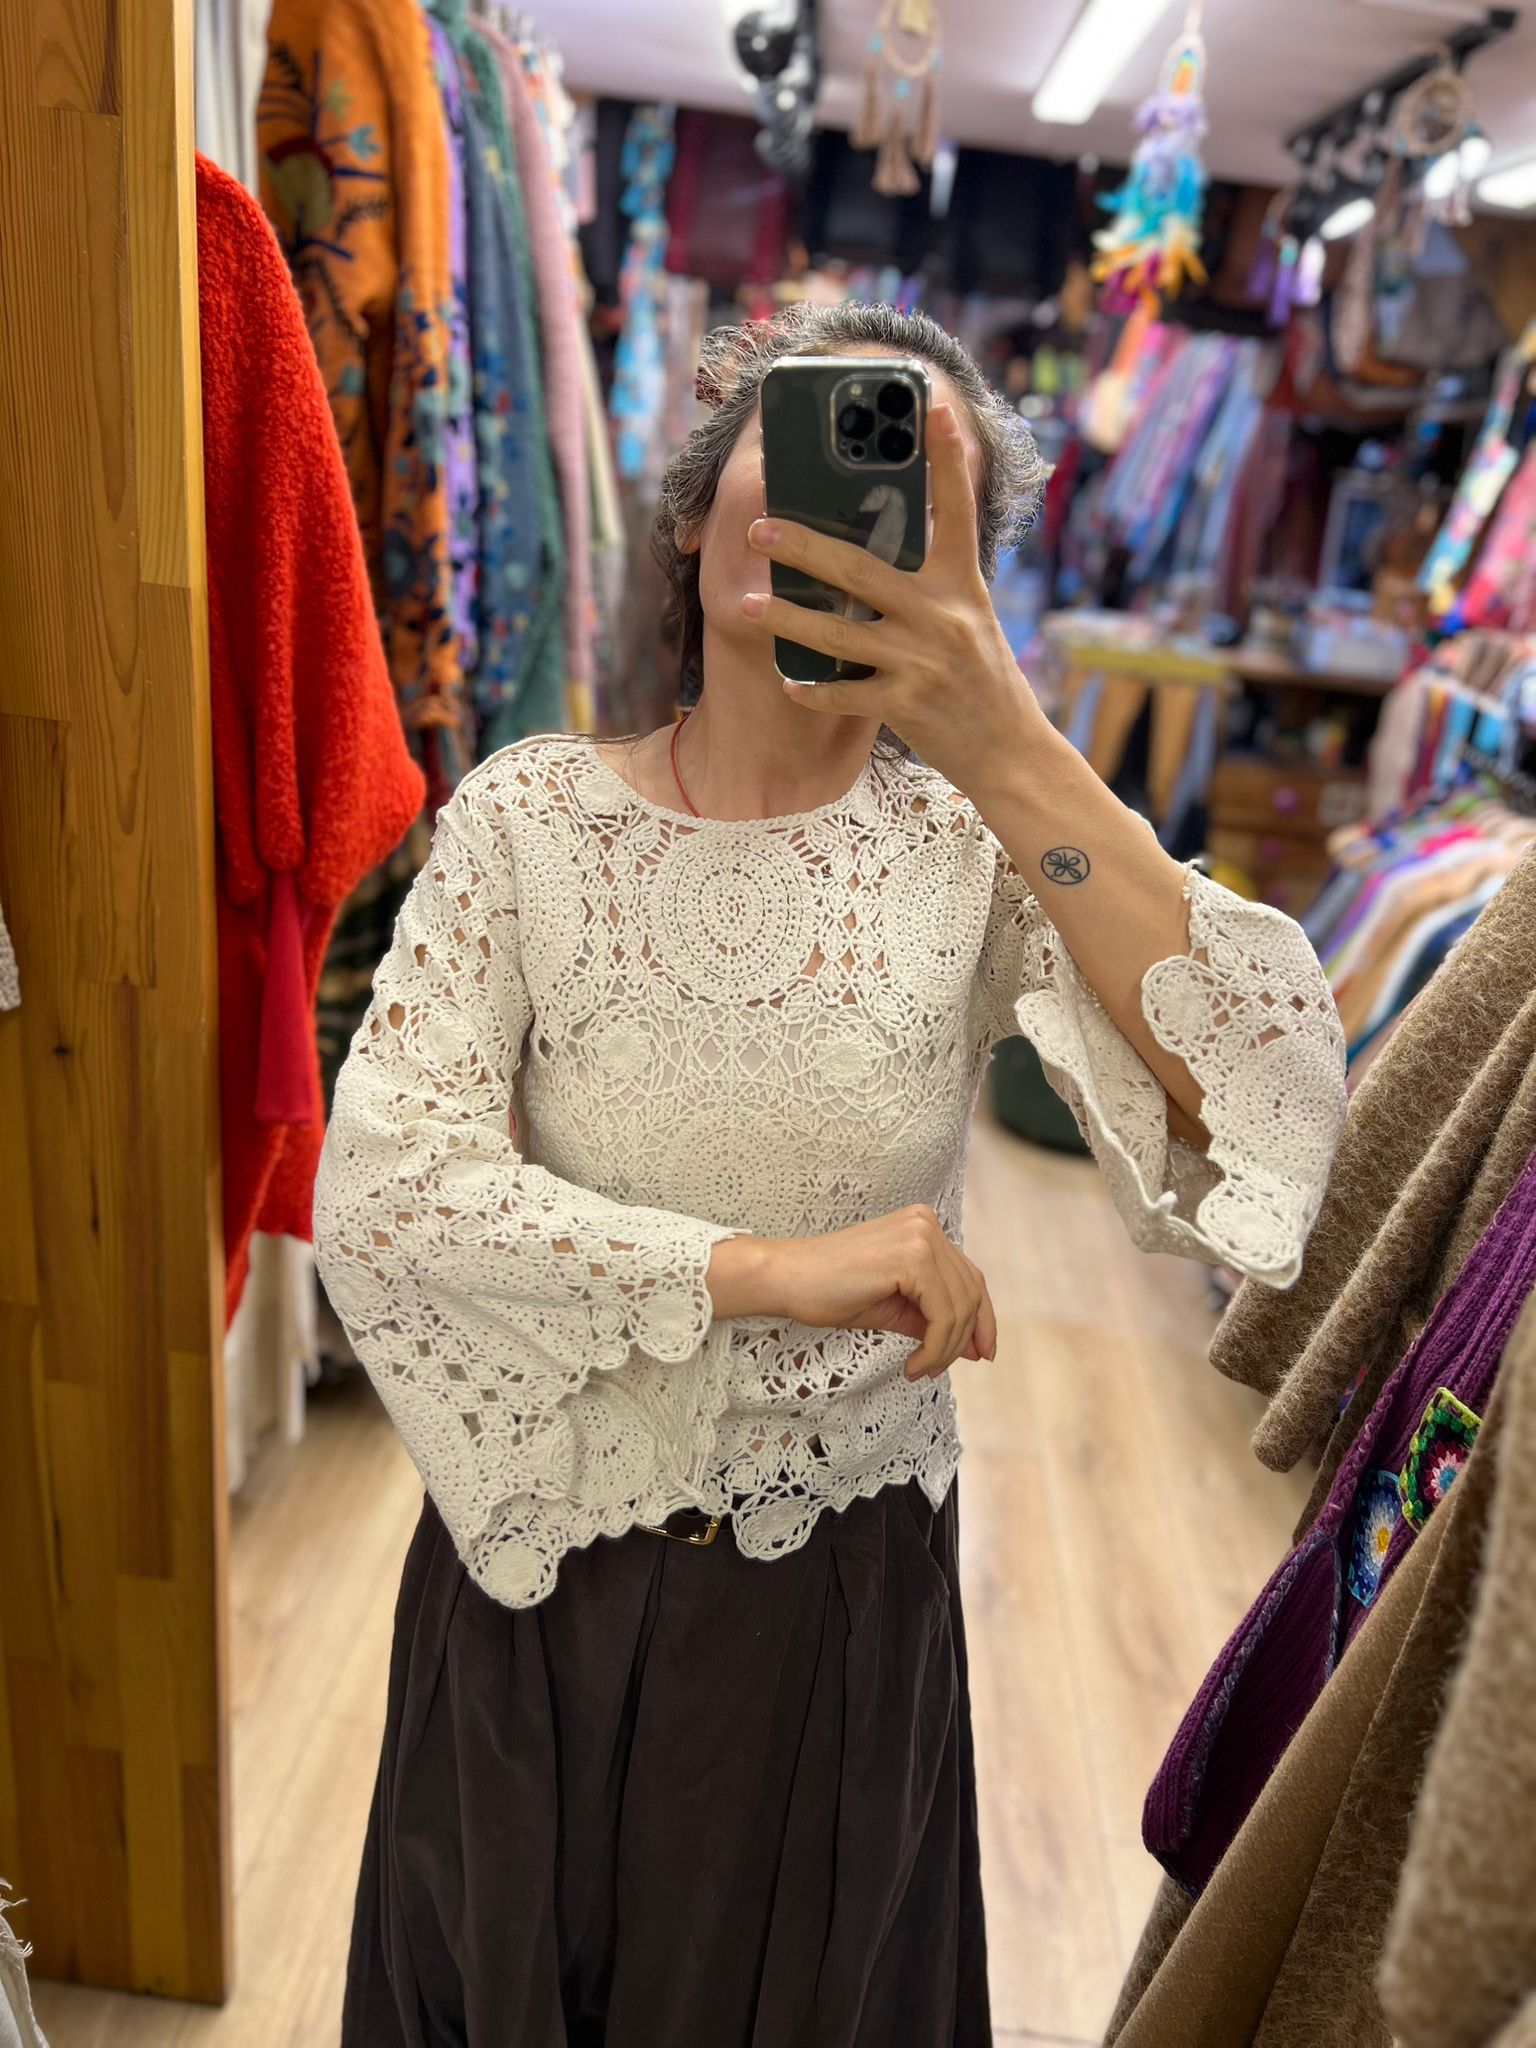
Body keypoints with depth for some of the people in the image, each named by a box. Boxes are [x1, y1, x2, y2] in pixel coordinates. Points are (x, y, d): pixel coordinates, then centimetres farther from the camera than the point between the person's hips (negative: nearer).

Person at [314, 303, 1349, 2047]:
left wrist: (1012, 749, -40)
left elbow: (1272, 1108, -28)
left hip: (844, 1596, 0)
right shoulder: (530, 819, -12)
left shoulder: (979, 844, -13)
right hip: (539, 1584, 0)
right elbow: (372, 1191, -19)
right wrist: (761, 1267, -28)